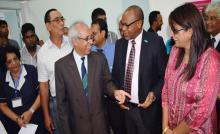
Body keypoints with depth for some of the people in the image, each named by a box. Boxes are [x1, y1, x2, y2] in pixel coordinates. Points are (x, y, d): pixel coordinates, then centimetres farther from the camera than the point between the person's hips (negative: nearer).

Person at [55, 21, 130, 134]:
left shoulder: (100, 58, -6)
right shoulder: (61, 65, -9)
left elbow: (106, 82, 5)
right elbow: (61, 101, -5)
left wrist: (114, 91, -17)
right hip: (77, 124, -1)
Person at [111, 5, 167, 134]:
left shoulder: (155, 42, -10)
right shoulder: (120, 44, 3)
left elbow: (165, 74, -5)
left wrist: (154, 94, -18)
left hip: (147, 108, -3)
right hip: (125, 107, 4)